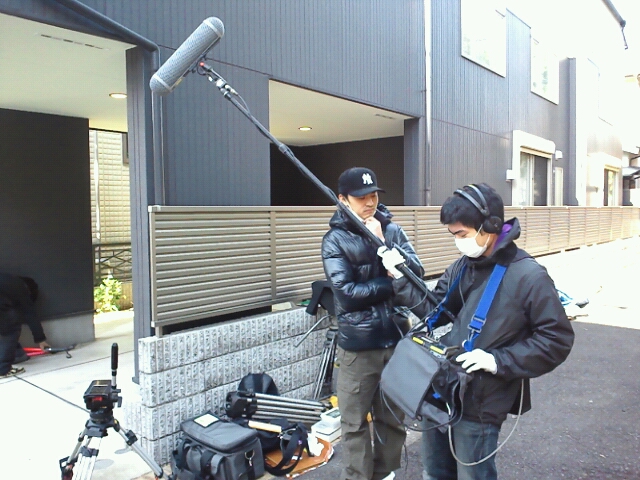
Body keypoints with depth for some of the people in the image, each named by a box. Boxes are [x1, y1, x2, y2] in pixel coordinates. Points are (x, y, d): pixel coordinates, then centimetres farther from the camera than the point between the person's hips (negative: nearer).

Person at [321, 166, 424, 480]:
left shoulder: (392, 230, 4)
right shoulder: (335, 239, -7)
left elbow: (417, 273, -6)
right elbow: (348, 294, -16)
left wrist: (383, 244, -16)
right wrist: (394, 282, -12)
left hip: (395, 339, 4)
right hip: (357, 345, -3)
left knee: (393, 418, 19)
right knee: (355, 423, 9)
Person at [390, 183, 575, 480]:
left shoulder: (529, 276, -16)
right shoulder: (462, 266, 4)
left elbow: (557, 339, -13)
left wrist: (499, 361, -21)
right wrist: (400, 279, -4)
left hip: (479, 405, -6)